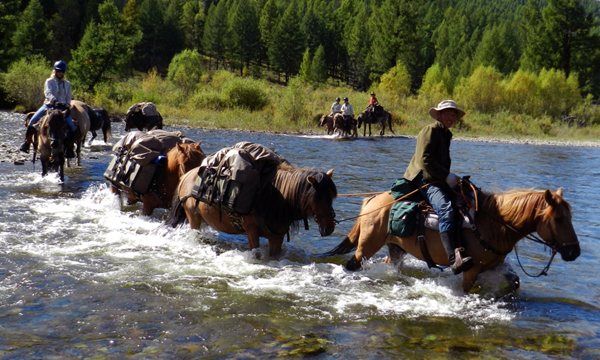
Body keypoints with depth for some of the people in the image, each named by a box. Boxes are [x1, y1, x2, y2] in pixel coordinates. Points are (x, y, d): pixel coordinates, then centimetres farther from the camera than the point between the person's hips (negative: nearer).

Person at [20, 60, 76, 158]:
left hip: (62, 107, 1)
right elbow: (48, 93, -14)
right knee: (33, 120, -17)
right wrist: (54, 101, -32)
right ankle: (27, 142, -3)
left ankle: (70, 148, -6)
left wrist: (66, 105, -7)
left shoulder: (67, 84, 13)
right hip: (49, 105, -1)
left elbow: (69, 97, 13)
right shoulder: (49, 81, 3)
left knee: (71, 125, -18)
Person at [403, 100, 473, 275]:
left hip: (440, 181, 11)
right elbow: (425, 160, -16)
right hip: (425, 180, -11)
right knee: (446, 209, -33)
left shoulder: (446, 134, 24)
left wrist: (452, 178, 13)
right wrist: (448, 176, -15)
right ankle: (455, 260, -49)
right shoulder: (430, 130, -5)